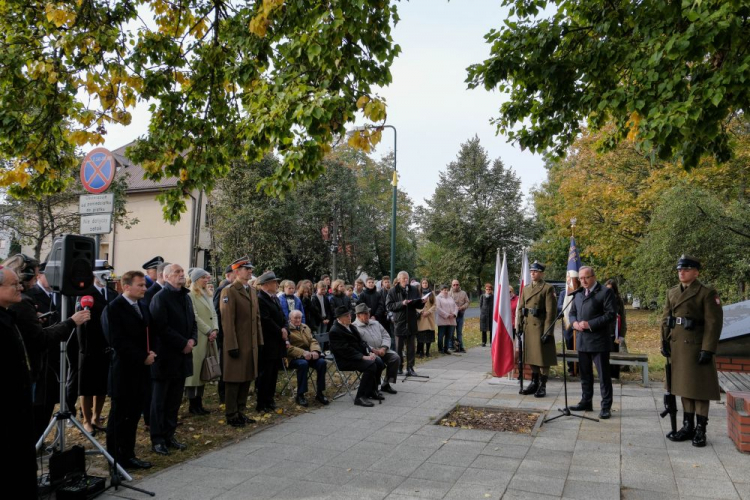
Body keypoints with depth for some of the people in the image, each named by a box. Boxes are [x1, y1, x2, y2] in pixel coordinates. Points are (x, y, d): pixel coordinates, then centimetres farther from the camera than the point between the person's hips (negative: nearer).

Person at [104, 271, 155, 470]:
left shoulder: (143, 307, 13)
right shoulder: (114, 308, -11)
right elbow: (118, 342, -18)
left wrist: (150, 352, 0)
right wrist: (143, 357, -16)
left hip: (140, 371, 7)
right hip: (123, 371, -7)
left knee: (133, 416, 12)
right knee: (119, 417, 5)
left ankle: (128, 455, 22)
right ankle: (115, 459, 16)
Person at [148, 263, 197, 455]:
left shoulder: (185, 297, 13)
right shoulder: (160, 297, -11)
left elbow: (193, 322, 16)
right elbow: (162, 327, -18)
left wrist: (192, 340, -3)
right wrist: (183, 343, -16)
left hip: (182, 356, 7)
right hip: (165, 356, -7)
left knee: (174, 400, 13)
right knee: (159, 401, 4)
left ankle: (169, 435, 23)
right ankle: (157, 439, 12)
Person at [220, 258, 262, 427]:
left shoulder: (252, 291, 14)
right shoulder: (229, 291, -11)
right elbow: (227, 321, -16)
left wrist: (259, 342, 11)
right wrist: (232, 346, -19)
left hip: (251, 345, 8)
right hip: (236, 345, -7)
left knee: (247, 379, 14)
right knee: (234, 381, 3)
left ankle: (241, 412, 26)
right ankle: (231, 416, 14)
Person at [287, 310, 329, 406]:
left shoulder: (305, 327, 21)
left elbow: (313, 341, 12)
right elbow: (288, 347, -13)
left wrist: (315, 351, -11)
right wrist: (302, 353, -25)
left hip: (308, 354, 6)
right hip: (294, 357, -6)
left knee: (322, 362, -22)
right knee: (303, 364, -37)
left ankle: (319, 393, -11)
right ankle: (300, 395, -24)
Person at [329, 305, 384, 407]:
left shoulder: (352, 327, 15)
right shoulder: (334, 331, -14)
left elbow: (361, 342, 15)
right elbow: (346, 350, -21)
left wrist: (369, 352, -5)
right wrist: (364, 357, -24)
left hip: (358, 356, 9)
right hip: (345, 360, -9)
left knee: (379, 362, -8)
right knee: (370, 365, -27)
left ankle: (372, 390, 9)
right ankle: (360, 397, -21)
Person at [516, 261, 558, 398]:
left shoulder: (548, 288, -6)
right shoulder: (526, 288, 14)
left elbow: (551, 311, -12)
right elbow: (520, 308, 15)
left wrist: (548, 331, -17)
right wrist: (519, 325, 7)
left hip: (540, 327, -6)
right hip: (528, 327, 6)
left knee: (543, 358, 1)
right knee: (531, 356, 12)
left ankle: (542, 386, 8)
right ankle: (534, 383, 23)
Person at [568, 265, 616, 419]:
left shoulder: (605, 292, -6)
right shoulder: (578, 294, 16)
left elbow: (611, 314, -13)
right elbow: (572, 312, 20)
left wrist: (590, 324, -18)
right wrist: (575, 323, -3)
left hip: (599, 341, -7)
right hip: (582, 341, 7)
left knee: (603, 375, -1)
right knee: (585, 374, 14)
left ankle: (606, 406, 6)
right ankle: (586, 402, 25)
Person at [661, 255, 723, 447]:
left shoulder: (707, 293, -7)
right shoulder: (672, 292, 11)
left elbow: (714, 323, -11)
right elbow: (665, 319, 13)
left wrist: (708, 349, -16)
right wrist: (664, 342, 5)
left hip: (696, 346, -6)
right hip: (677, 346, 6)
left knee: (699, 388, 1)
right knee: (684, 386, 12)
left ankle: (700, 430, 11)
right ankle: (688, 426, 22)